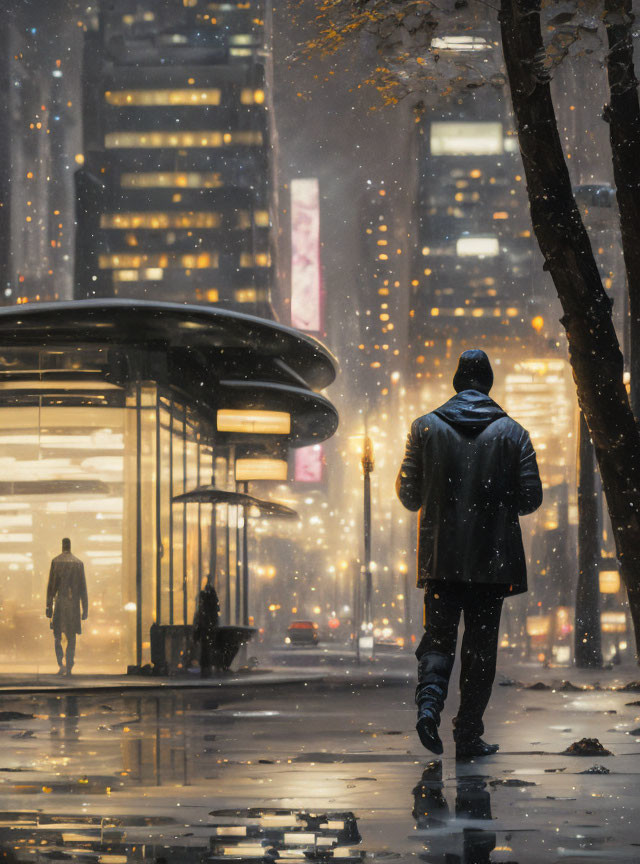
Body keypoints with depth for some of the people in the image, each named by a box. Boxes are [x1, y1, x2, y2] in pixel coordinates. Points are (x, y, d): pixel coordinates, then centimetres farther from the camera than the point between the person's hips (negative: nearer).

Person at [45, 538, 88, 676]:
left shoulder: (55, 562, -3)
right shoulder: (79, 563, 2)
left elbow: (51, 585, -4)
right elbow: (83, 587, 4)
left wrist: (48, 606, -1)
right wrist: (85, 608, 8)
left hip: (59, 604, -1)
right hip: (74, 604, 1)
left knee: (57, 636, 7)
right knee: (71, 638, 9)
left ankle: (61, 664, -11)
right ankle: (69, 668, 6)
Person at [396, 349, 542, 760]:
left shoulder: (426, 427, -1)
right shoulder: (512, 433, -1)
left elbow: (408, 494, 1)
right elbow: (530, 498, -1)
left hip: (440, 556, 1)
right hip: (493, 558, 0)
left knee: (438, 637, 10)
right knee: (481, 645, 6)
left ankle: (429, 702, -16)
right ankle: (469, 735, 6)